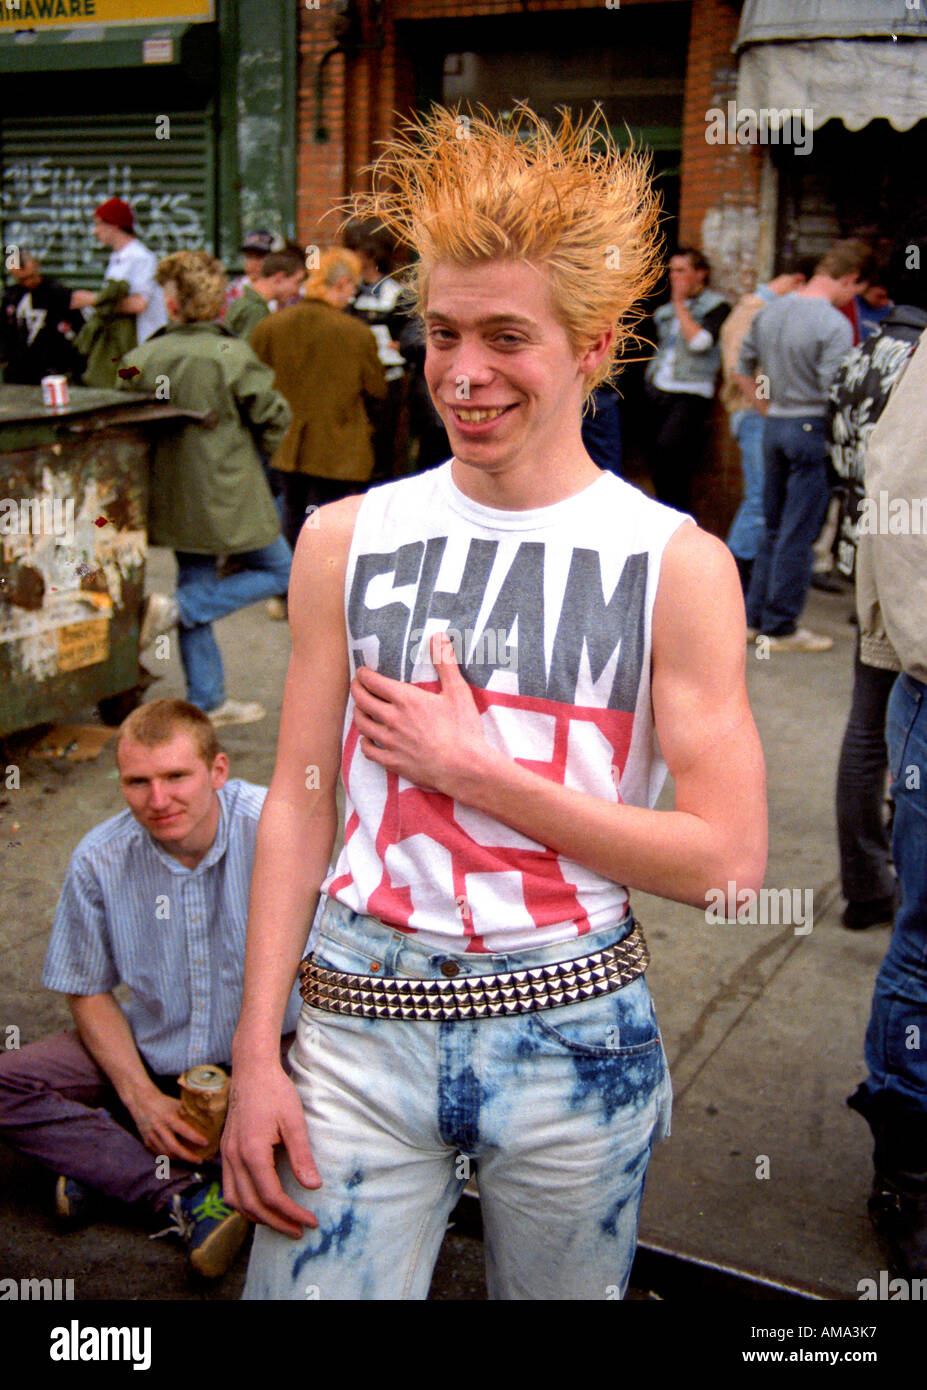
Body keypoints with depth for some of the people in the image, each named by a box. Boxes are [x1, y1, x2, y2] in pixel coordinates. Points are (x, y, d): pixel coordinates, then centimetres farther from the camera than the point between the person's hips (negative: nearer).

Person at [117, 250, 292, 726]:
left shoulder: (142, 358, -4)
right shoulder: (233, 356, -15)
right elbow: (273, 418, -8)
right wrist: (254, 448, 12)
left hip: (175, 498, 6)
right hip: (229, 495, -5)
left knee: (197, 585, 16)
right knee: (279, 572, 11)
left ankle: (207, 701, 19)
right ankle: (175, 609, -4)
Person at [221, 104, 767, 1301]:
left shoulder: (677, 563, -7)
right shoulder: (348, 539, -1)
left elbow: (727, 859, -11)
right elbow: (299, 803, 1)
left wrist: (473, 767, -14)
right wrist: (256, 1054, -4)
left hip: (573, 1034, 0)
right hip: (362, 1023, 1)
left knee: (560, 1290, 18)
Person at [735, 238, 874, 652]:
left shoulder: (770, 312, 8)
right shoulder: (835, 326, -15)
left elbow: (743, 371, 16)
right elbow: (835, 395, -19)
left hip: (774, 426, 7)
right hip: (812, 429, -7)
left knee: (774, 528, 16)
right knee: (798, 535, 0)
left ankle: (753, 617, 21)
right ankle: (780, 628, 6)